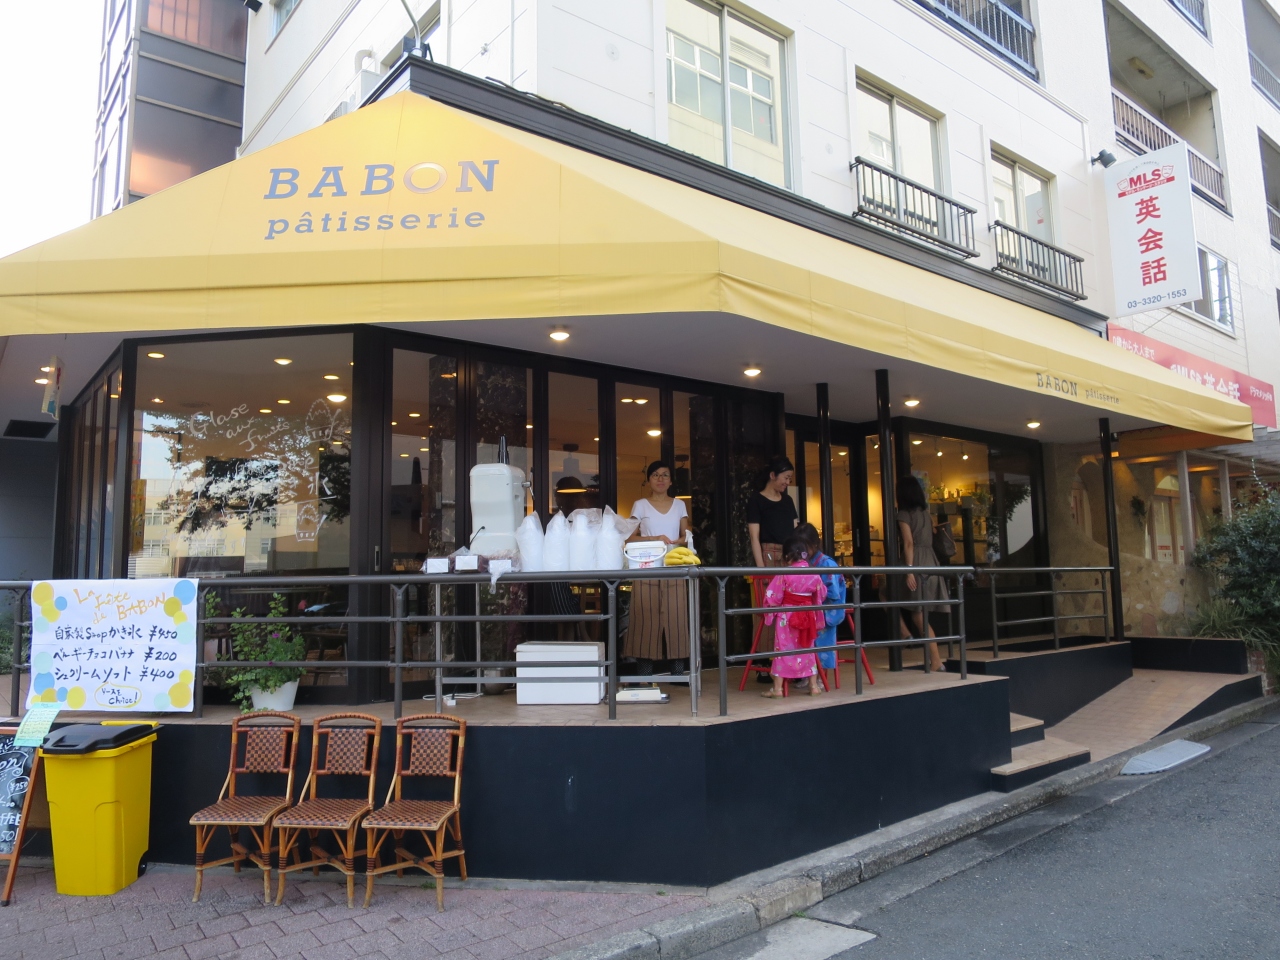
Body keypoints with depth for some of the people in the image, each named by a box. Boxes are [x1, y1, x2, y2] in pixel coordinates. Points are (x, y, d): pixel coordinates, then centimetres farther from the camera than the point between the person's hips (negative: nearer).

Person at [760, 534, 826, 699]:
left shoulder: (784, 575, -15)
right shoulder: (814, 574, -3)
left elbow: (772, 597, -11)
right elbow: (822, 595, 11)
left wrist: (770, 610, 9)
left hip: (786, 617, -4)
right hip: (807, 617, 4)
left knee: (783, 650, 3)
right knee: (808, 651, 15)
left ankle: (777, 688, 6)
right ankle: (814, 686, 19)